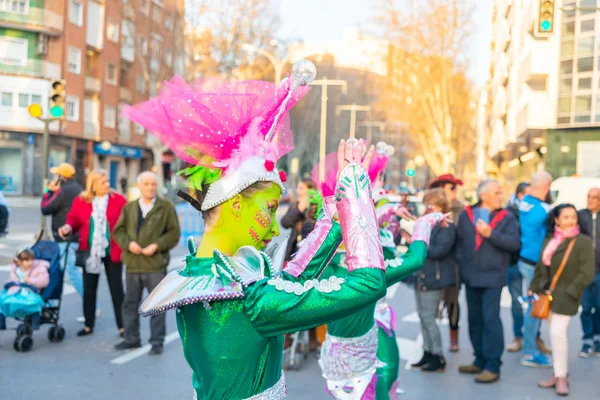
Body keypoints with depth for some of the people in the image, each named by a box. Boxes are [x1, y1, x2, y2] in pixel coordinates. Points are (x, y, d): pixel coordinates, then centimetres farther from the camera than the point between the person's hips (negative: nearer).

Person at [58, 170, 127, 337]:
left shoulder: (118, 200, -5)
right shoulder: (80, 201, 0)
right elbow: (73, 220, 7)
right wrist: (68, 228, -15)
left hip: (113, 251, -2)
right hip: (90, 252, 2)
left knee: (116, 289, 4)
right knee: (89, 289, 10)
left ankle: (122, 326, 11)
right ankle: (88, 325, 22)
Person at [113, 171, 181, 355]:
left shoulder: (166, 207, 0)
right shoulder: (129, 207, 10)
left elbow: (174, 233, -2)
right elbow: (118, 231, 9)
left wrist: (157, 245, -14)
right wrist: (128, 243, -9)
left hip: (156, 265, -4)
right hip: (133, 264, 4)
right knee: (130, 303, 12)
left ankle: (157, 342, 8)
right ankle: (131, 339, 25)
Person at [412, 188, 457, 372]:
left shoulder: (446, 227, -10)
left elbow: (439, 250, -21)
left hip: (433, 278, -8)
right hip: (420, 276, 8)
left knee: (428, 318, -6)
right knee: (423, 317, 12)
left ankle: (438, 357, 2)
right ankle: (428, 353, 21)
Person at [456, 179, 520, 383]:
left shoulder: (506, 218, 0)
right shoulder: (466, 215, 7)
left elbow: (514, 243, -12)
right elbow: (459, 241, 10)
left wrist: (491, 234, -18)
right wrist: (460, 263, 1)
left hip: (492, 277, -4)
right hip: (471, 276, 4)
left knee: (491, 320, -8)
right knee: (475, 320, 12)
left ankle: (493, 366, -3)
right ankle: (480, 360, 25)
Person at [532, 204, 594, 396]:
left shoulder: (583, 242, -9)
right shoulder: (549, 241, 9)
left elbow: (587, 273, -12)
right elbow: (540, 266, 15)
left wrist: (570, 292, -15)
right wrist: (534, 288, 8)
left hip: (566, 295, -5)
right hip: (548, 294, 6)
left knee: (558, 333, -13)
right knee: (555, 334, 10)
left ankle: (561, 377, -1)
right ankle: (560, 374, 22)